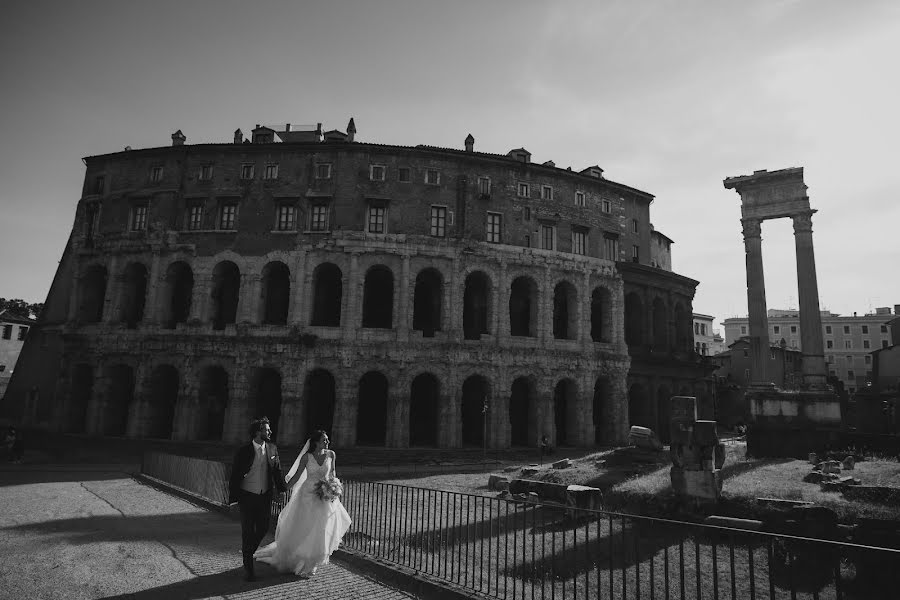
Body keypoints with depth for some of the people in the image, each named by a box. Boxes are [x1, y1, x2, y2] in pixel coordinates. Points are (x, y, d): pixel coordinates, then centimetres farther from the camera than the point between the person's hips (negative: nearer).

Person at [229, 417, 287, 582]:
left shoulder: (272, 449, -1)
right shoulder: (243, 451, -12)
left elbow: (277, 470, 8)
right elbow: (235, 475, -8)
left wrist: (281, 488, 5)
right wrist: (233, 498, -8)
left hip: (265, 496, 4)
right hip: (247, 496, -4)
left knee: (263, 529, 12)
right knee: (248, 531, 4)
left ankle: (247, 551, 42)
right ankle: (248, 567, 19)